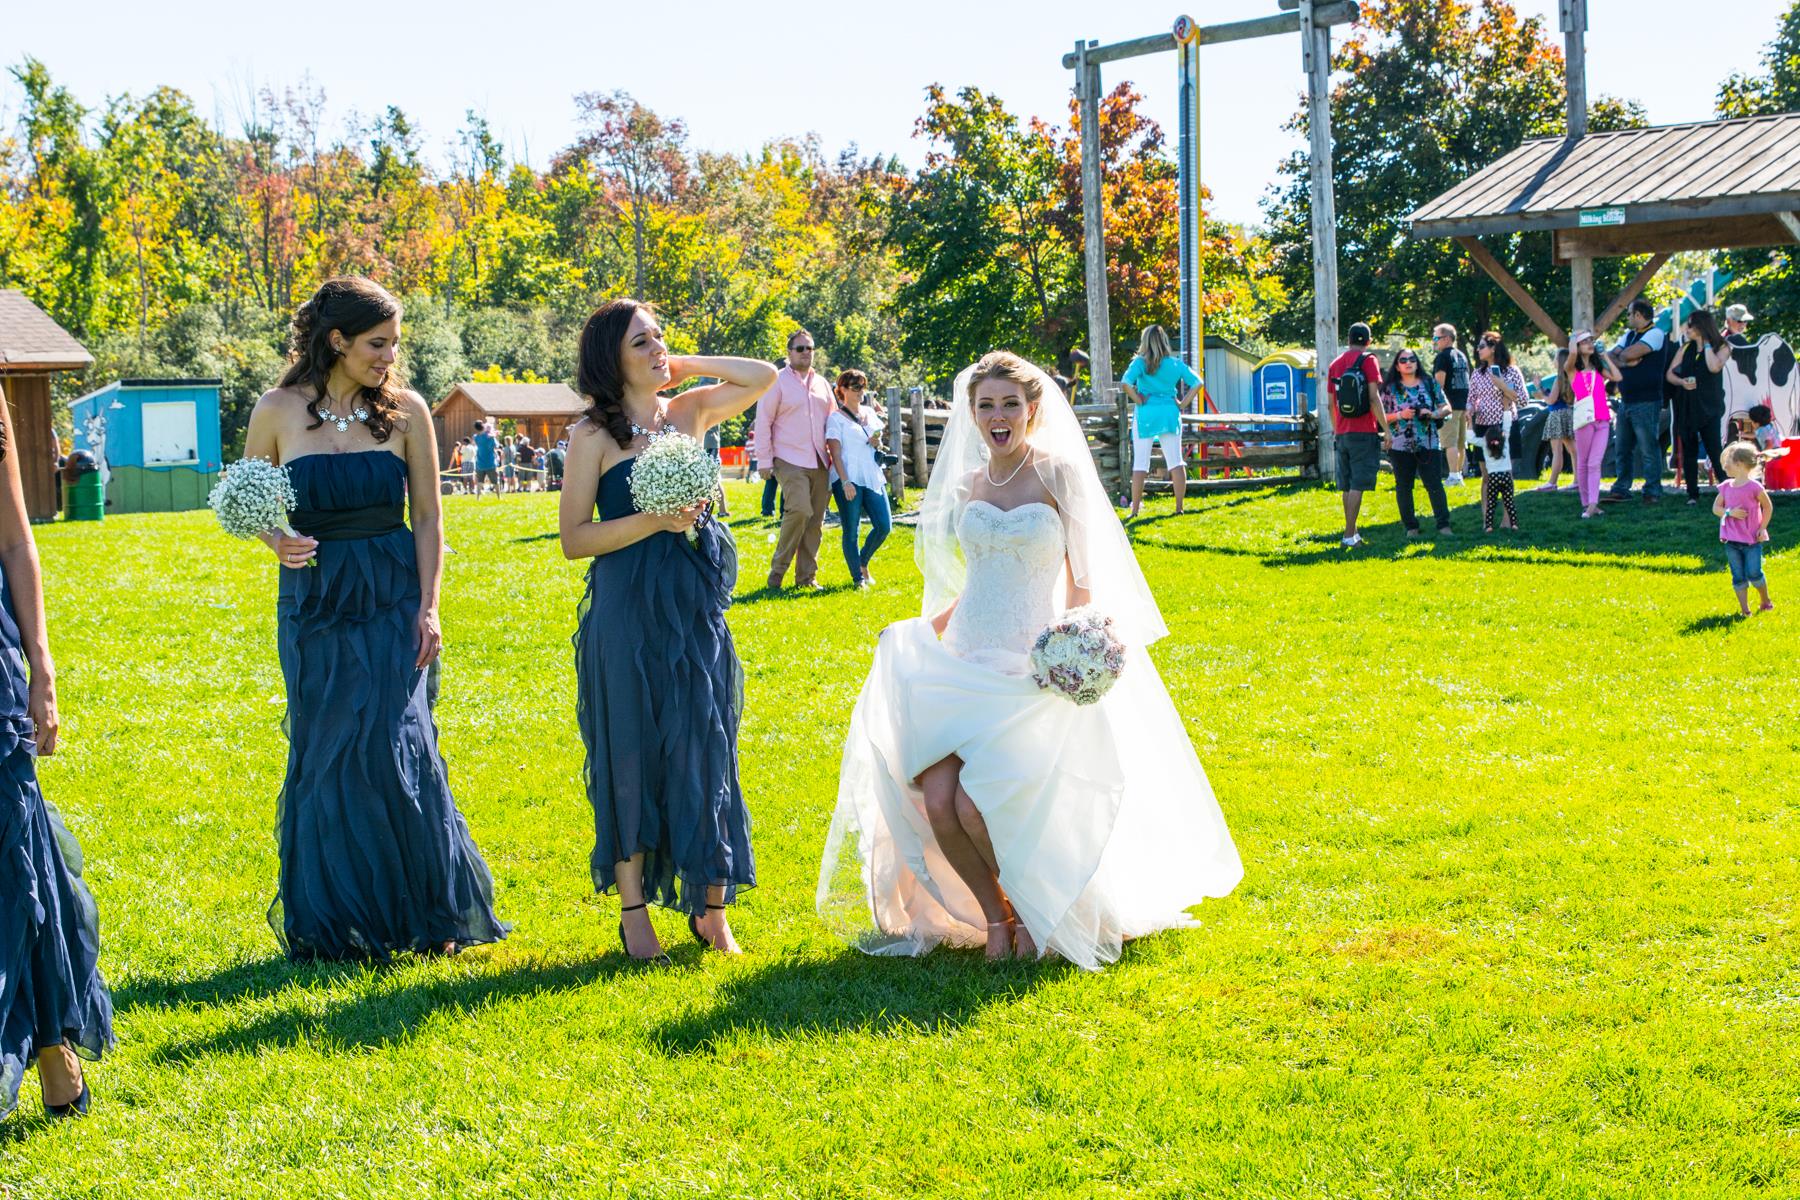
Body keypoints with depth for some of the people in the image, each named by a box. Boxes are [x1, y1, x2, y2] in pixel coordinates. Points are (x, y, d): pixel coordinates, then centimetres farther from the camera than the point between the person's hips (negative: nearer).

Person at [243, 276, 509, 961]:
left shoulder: (405, 411, 0)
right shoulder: (278, 411, -1)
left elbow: (428, 518, 3)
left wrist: (428, 607, -5)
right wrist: (276, 541, -11)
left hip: (392, 600, -1)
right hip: (315, 602, 1)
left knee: (394, 746, -8)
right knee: (324, 756, 4)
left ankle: (428, 914, 4)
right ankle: (333, 923, 14)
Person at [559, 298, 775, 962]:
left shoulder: (688, 412, 9)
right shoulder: (593, 436, -4)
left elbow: (763, 377, 12)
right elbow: (574, 538, -6)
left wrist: (684, 366, 8)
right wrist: (657, 520, -15)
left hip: (696, 608, 4)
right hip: (627, 610, -4)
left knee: (705, 749, 5)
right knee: (632, 752, 2)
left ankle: (711, 907, 12)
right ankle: (633, 912, 10)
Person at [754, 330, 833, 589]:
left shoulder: (822, 384, 16)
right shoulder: (778, 382, -1)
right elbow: (763, 422, -3)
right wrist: (764, 461, -7)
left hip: (819, 463, 6)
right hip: (790, 461, -6)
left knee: (816, 519, 4)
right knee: (800, 510, -22)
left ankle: (807, 577, 12)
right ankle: (777, 570, -10)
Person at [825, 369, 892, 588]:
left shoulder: (869, 415, 18)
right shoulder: (836, 418, 0)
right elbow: (835, 452, -7)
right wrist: (845, 481, -17)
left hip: (873, 477, 6)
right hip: (849, 478, -6)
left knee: (884, 525, -2)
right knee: (851, 530, -4)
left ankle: (863, 562, 21)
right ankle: (858, 578, 2)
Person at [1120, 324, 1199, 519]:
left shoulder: (1140, 362, -5)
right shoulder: (1175, 364, 5)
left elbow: (1127, 383, -20)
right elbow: (1197, 382, 5)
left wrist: (1138, 400, -8)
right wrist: (1183, 403, 5)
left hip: (1146, 414, -3)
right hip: (1170, 412, 3)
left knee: (1140, 464, 1)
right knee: (1176, 462, 7)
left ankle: (1135, 509, -1)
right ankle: (1179, 507, 5)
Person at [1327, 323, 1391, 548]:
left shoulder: (1335, 364, 11)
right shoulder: (1367, 360, -6)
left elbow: (1331, 403, 14)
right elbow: (1374, 398, -12)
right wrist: (1385, 428, -8)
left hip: (1342, 433, 6)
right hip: (1364, 432, -6)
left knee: (1347, 485, 13)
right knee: (1358, 484, -7)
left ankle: (1352, 532, 20)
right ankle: (1349, 535, -13)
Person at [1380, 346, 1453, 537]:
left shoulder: (1429, 383, 8)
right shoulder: (1390, 388, 3)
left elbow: (1446, 407, 11)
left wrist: (1433, 414, -9)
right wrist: (1400, 415, -14)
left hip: (1428, 444, 0)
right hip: (1400, 446, 0)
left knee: (1434, 484, -5)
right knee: (1403, 487, 4)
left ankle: (1444, 525, -3)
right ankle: (1411, 527, 12)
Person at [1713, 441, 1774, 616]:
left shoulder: (1754, 487, -11)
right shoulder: (1726, 487, 3)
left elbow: (1768, 506, 0)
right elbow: (1716, 508, 7)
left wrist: (1762, 528, -6)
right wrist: (1730, 513, -13)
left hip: (1752, 540, -4)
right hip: (1731, 539, 4)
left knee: (1754, 574, -5)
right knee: (1738, 577, 4)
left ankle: (1766, 601, 19)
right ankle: (1744, 609, 10)